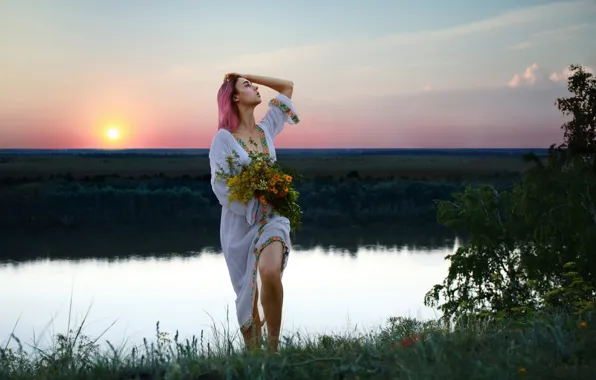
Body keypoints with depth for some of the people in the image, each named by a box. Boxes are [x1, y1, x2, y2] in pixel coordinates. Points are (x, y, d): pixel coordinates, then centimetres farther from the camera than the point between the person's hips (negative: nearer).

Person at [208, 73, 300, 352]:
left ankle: (273, 347, -17)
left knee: (270, 274, -27)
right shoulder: (224, 137, -4)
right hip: (240, 222, -2)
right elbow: (220, 185, -10)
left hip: (270, 217, 2)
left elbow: (287, 86, 19)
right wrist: (255, 208, -18)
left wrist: (249, 75, 14)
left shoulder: (266, 129, 9)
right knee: (247, 293, 3)